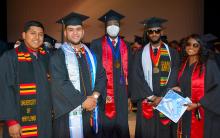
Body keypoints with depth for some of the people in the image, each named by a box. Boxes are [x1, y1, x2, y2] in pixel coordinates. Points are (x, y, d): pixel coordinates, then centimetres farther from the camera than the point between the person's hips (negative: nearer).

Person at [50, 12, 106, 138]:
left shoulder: (91, 54, 11)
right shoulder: (58, 56, -5)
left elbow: (101, 76, 5)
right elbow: (60, 84, -14)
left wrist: (94, 96, -11)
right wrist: (83, 101, -15)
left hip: (92, 111, 5)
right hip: (70, 112, -4)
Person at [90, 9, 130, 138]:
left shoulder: (125, 46, 10)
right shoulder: (96, 44, -3)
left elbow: (127, 71, 12)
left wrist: (129, 95, 9)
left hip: (121, 93, 4)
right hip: (104, 93, -3)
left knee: (122, 127, 12)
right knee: (106, 127, 5)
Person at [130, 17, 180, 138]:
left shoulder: (172, 53, 4)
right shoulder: (141, 54, 5)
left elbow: (174, 77, -3)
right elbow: (137, 77, -3)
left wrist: (162, 97, -12)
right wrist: (151, 97, -11)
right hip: (146, 101, 0)